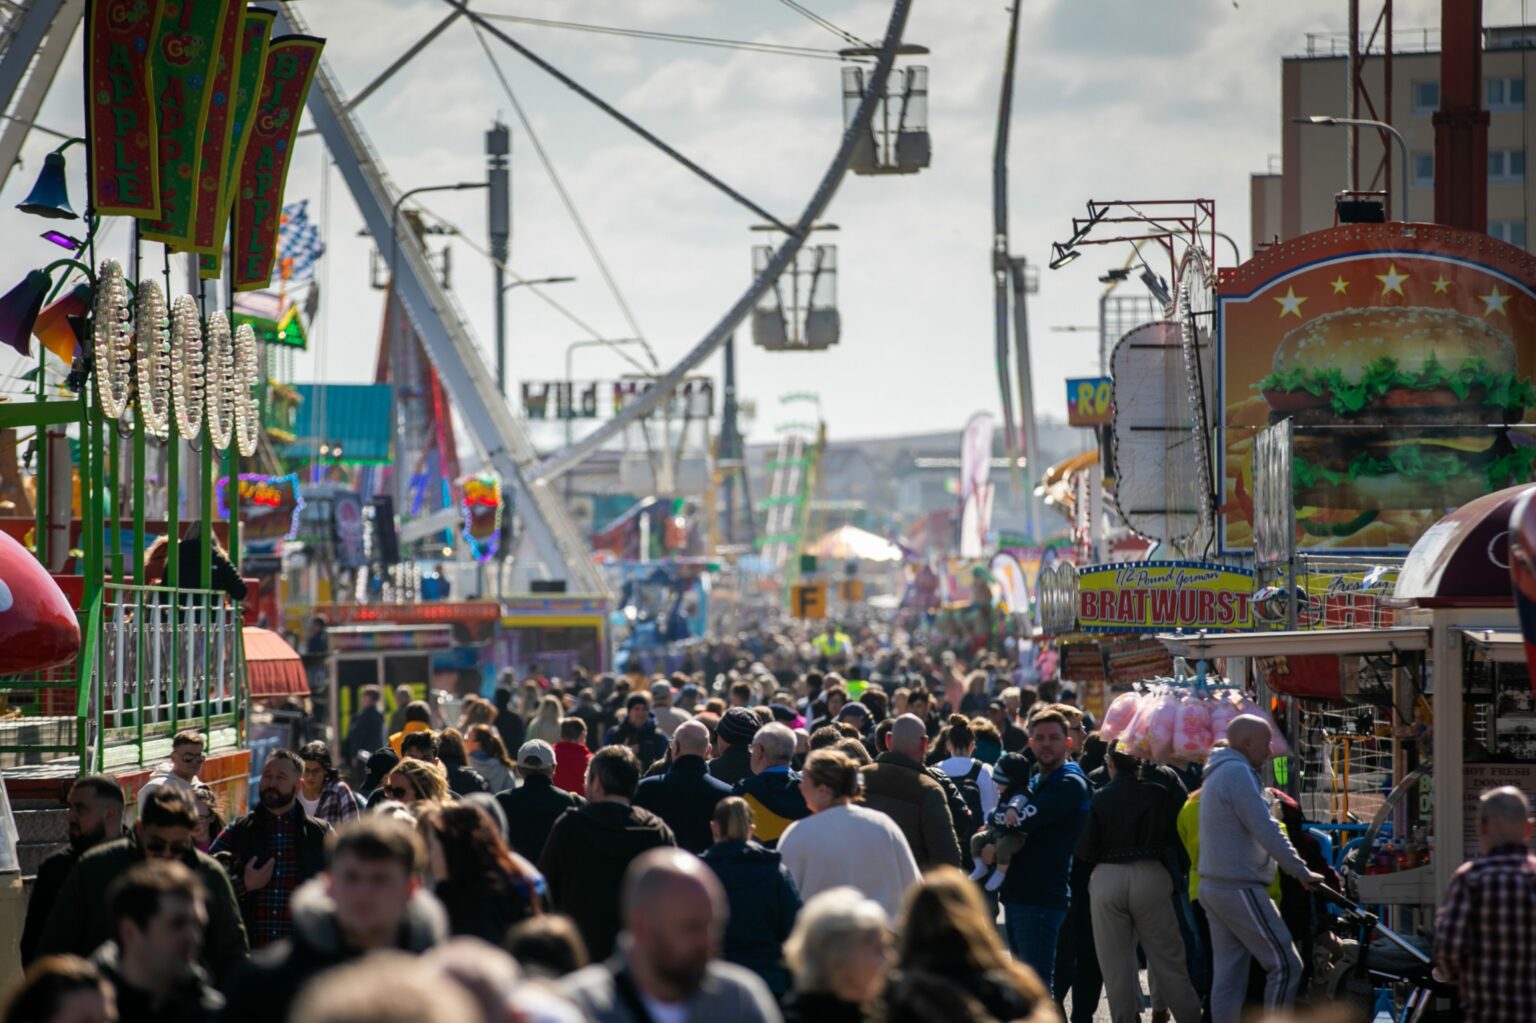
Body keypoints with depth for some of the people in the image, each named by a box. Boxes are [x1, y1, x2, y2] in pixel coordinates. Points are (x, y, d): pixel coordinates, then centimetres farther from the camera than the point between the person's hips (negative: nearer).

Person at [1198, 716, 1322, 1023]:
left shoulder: (1217, 773, 19)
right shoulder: (1237, 772, -14)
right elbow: (1265, 830, -20)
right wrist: (1302, 872, -15)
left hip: (1214, 887, 10)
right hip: (1239, 890, -10)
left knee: (1227, 976, 8)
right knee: (1285, 965, -7)